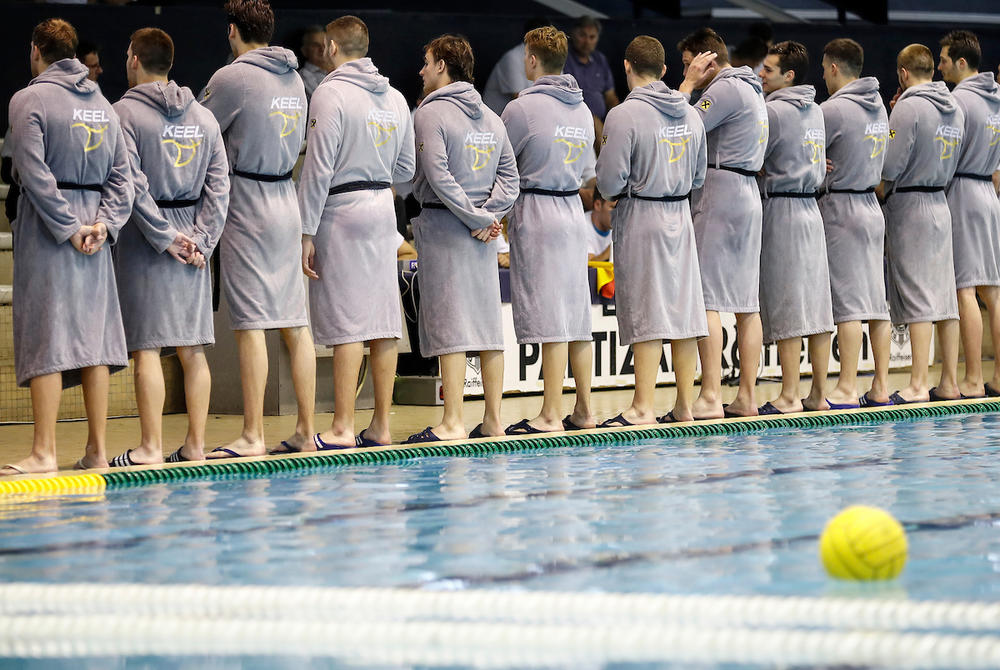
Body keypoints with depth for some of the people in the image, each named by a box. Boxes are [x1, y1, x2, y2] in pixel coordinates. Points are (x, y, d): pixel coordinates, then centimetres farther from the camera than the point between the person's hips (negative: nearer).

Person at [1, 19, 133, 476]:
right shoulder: (103, 104, 14)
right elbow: (121, 174, 8)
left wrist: (66, 228, -13)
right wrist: (103, 222, -1)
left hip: (45, 229, -6)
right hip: (93, 223, 6)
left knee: (46, 340, -7)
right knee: (93, 336, 8)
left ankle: (44, 452, -10)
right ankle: (97, 450, 9)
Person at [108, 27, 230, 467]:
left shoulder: (127, 112, -6)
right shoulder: (204, 117, 11)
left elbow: (134, 185, -15)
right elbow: (219, 186, 4)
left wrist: (163, 238, -11)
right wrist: (200, 241, 0)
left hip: (144, 236, -5)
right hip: (191, 238, 5)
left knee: (147, 347, -5)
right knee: (192, 347, 7)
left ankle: (151, 447, -7)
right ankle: (195, 444, 8)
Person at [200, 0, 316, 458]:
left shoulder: (233, 78, -11)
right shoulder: (294, 81, 11)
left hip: (246, 211, -7)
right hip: (287, 204, 7)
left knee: (251, 325, -7)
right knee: (295, 324, 7)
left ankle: (252, 436, -9)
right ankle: (306, 431, 9)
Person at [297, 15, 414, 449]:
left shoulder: (332, 93, -10)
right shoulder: (394, 98, 11)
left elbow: (318, 169, -14)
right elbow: (406, 170, 17)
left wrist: (307, 233, -12)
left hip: (342, 209, -7)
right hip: (383, 207, 7)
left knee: (346, 324, -8)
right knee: (383, 323, 6)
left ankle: (342, 428, -9)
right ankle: (380, 426, 8)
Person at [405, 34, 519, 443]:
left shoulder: (431, 113, -8)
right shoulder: (491, 118, 14)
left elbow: (438, 178, -17)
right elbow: (510, 176, 8)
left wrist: (478, 217, -12)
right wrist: (489, 216, -2)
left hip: (443, 225, -7)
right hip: (483, 237, 7)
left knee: (449, 325, -9)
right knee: (487, 322, 8)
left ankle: (452, 423, -12)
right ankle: (493, 419, 10)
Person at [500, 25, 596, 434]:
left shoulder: (523, 109, -11)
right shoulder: (583, 110, 11)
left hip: (536, 215, -7)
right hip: (574, 209, 7)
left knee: (550, 320, -8)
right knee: (577, 316, 9)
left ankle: (550, 415, -8)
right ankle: (584, 411, 12)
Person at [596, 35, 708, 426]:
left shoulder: (624, 115, -13)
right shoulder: (690, 115, 7)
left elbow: (609, 183, -15)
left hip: (640, 218, -6)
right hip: (681, 217, 6)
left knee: (646, 313, -5)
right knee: (683, 310, 7)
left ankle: (643, 408, -5)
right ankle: (684, 405, 10)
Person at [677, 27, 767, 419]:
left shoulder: (726, 89, -11)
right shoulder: (752, 90, 20)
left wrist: (689, 83, -5)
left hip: (720, 194, -10)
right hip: (748, 195, 10)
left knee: (706, 298, -11)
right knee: (746, 301, 7)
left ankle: (710, 395, -16)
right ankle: (746, 396, 7)